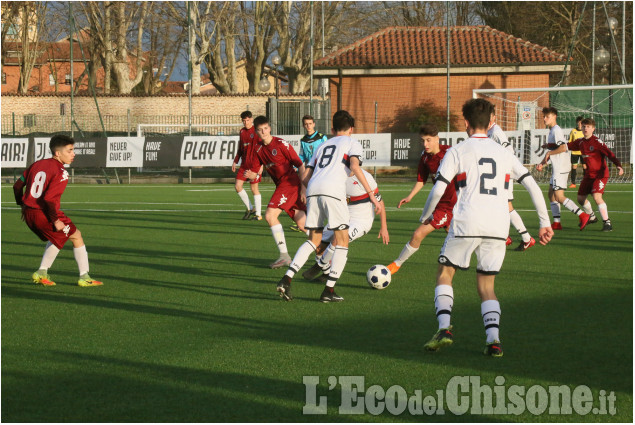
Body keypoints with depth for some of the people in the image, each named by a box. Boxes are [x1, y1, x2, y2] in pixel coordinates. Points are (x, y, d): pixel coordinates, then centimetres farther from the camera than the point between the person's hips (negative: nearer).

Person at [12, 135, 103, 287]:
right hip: (44, 215, -8)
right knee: (76, 236, 11)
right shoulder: (61, 173, -15)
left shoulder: (37, 164, 9)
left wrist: (23, 206, 25)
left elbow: (17, 186, 13)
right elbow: (48, 198, -26)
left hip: (29, 214, 8)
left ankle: (41, 273, 23)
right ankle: (84, 277, 13)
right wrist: (55, 220, -18)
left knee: (57, 238, 30)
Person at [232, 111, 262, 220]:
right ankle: (250, 208, 15)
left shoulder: (256, 131, -8)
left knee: (254, 188, -4)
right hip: (244, 164, 7)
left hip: (255, 164, -7)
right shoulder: (242, 131, 12)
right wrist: (235, 161, 20)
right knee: (237, 186, 1)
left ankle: (258, 214, 4)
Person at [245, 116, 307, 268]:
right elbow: (259, 170, 16)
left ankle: (284, 255, -12)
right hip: (281, 185, 8)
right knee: (302, 224, 4)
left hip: (290, 182, -8)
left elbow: (300, 165, -9)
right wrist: (253, 175, -8)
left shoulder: (281, 144, -10)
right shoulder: (259, 149, 12)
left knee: (270, 215, -16)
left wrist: (303, 187, -14)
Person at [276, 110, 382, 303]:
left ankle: (286, 279, 1)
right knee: (342, 241, 5)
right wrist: (371, 194, -8)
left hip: (313, 189, 5)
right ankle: (329, 290, -2)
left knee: (314, 240, 16)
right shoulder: (352, 143, 16)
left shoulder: (323, 145, 31)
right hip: (333, 190, -5)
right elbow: (355, 166, -4)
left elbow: (306, 177, 27)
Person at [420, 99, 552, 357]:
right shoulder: (504, 154, 15)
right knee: (486, 286, 13)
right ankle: (493, 339, -6)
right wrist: (545, 223, 13)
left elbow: (438, 191, -4)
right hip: (498, 227, 3)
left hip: (466, 224, -3)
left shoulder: (457, 152, 4)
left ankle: (444, 328, -6)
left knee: (444, 275, 14)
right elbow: (533, 186, 9)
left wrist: (425, 217, 13)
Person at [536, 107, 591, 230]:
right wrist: (543, 163, 20)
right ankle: (556, 223, 13)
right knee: (551, 194, 11)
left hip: (561, 167, -11)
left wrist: (549, 153, -14)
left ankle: (583, 216, -15)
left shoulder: (556, 131, -13)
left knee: (559, 197, -13)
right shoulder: (552, 131, 18)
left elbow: (563, 148, -26)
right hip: (556, 168, 11)